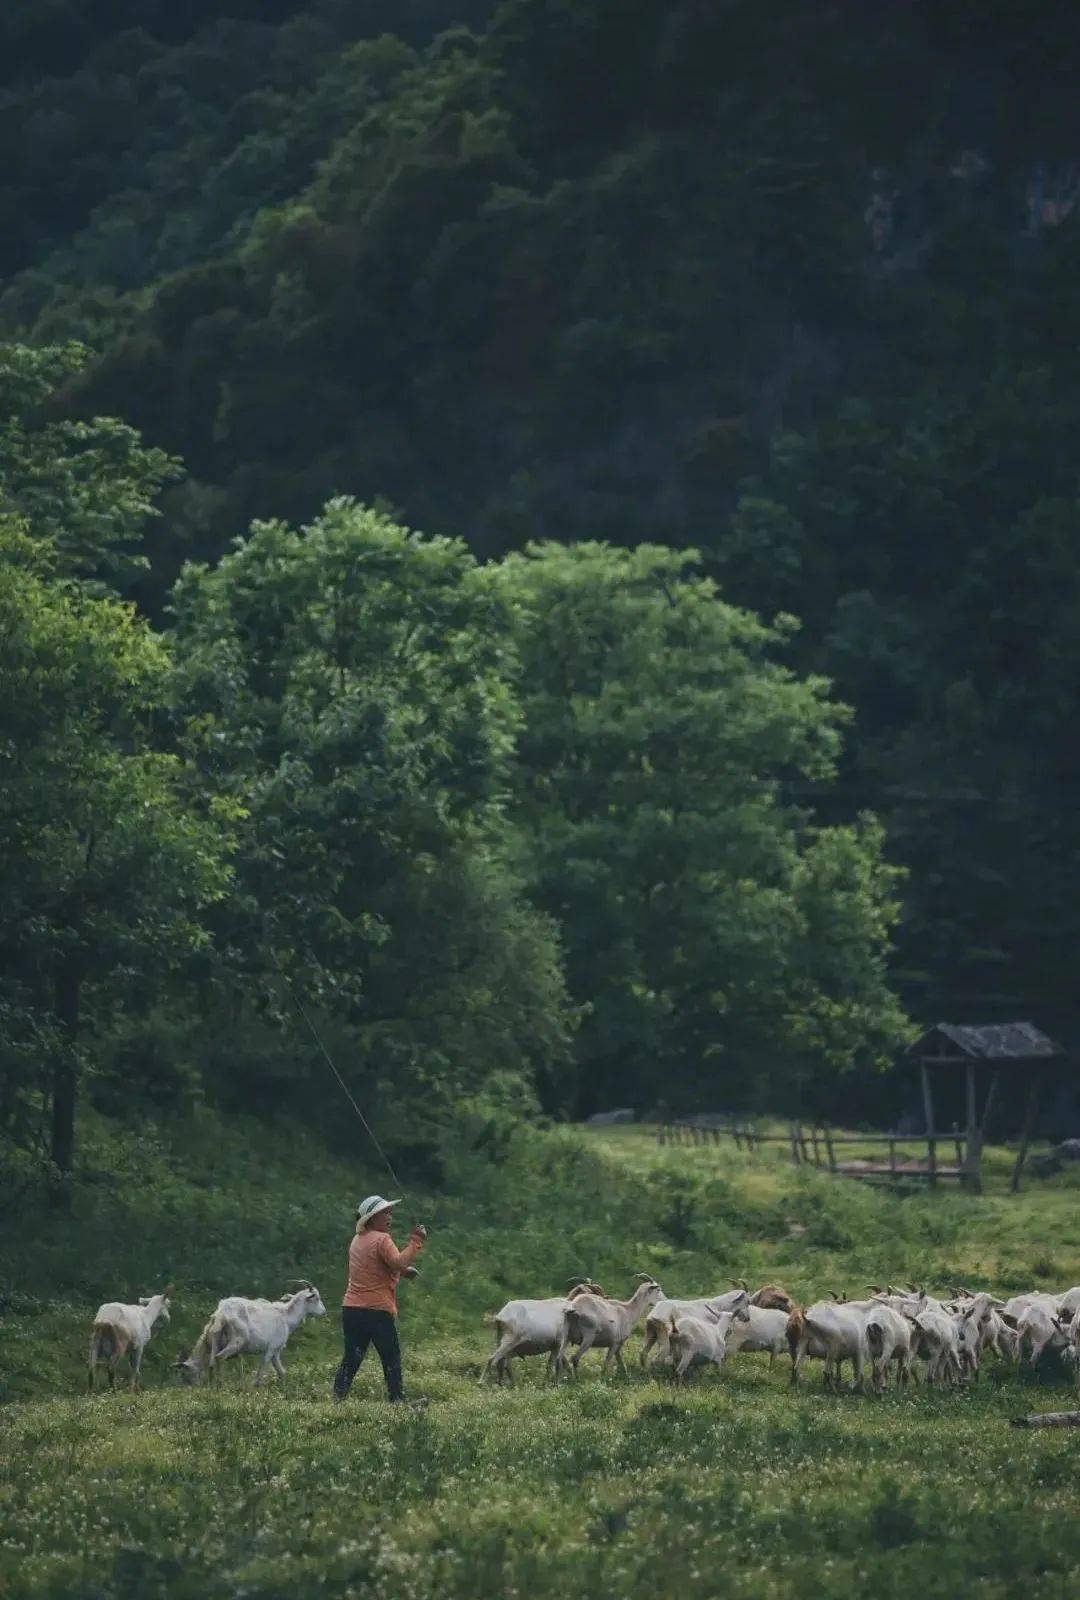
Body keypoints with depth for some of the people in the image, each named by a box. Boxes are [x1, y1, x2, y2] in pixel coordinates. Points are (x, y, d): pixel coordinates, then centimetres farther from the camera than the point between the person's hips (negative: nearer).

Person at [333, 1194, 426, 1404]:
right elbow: (399, 1263, -25)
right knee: (391, 1359, 3)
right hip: (377, 1310, -7)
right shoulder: (382, 1240, -10)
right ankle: (397, 1398, 3)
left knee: (351, 1359, 8)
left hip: (351, 1309, 7)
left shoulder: (357, 1240, 16)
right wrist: (416, 1242, -19)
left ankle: (338, 1396, 1)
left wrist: (403, 1270, 13)